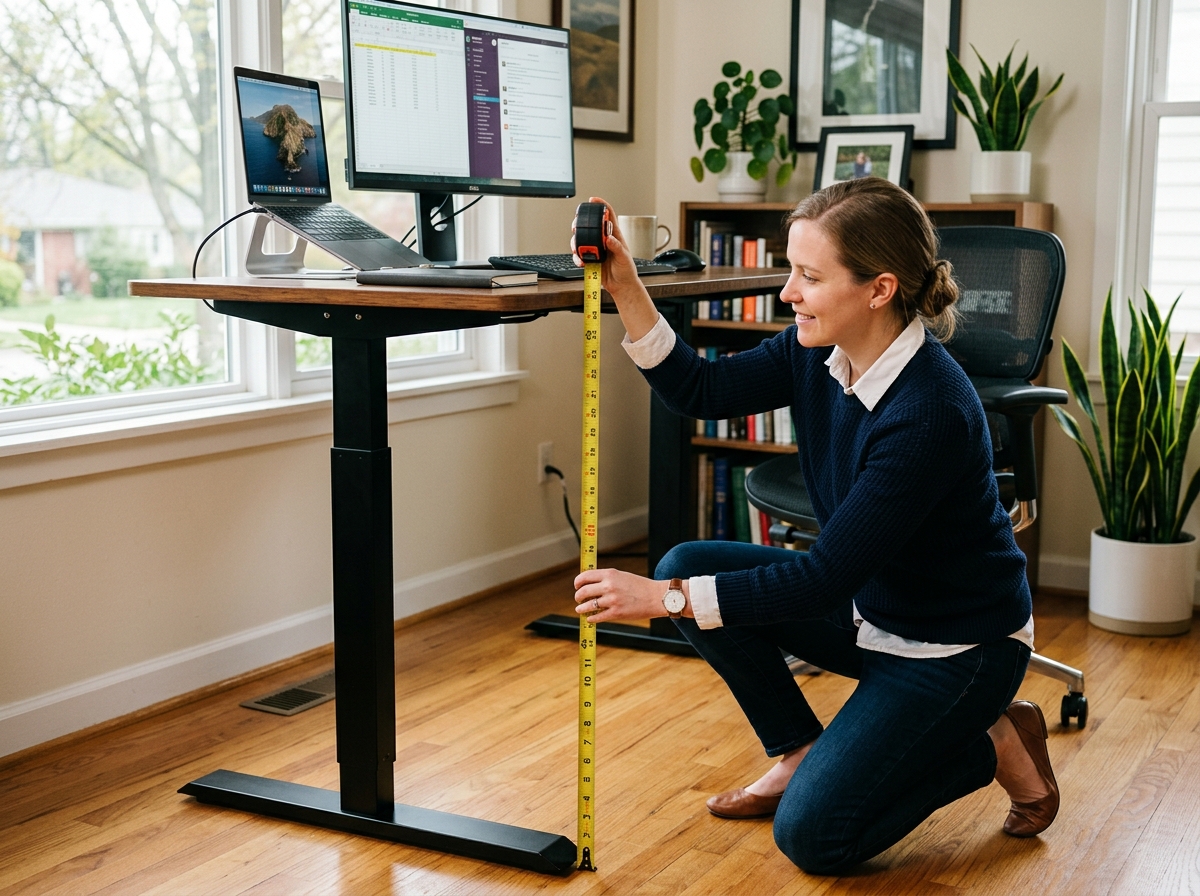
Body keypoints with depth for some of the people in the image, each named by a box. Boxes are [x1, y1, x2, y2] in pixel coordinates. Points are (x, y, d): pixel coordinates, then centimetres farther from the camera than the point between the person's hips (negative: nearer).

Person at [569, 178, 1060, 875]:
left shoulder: (930, 412, -33)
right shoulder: (818, 352, -10)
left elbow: (826, 576, -32)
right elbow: (700, 391, -3)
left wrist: (666, 600, -30)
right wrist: (626, 290, -16)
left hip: (959, 643, -8)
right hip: (864, 604, 8)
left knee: (812, 836, -13)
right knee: (687, 565, -7)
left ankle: (995, 744, 8)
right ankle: (801, 753, 9)